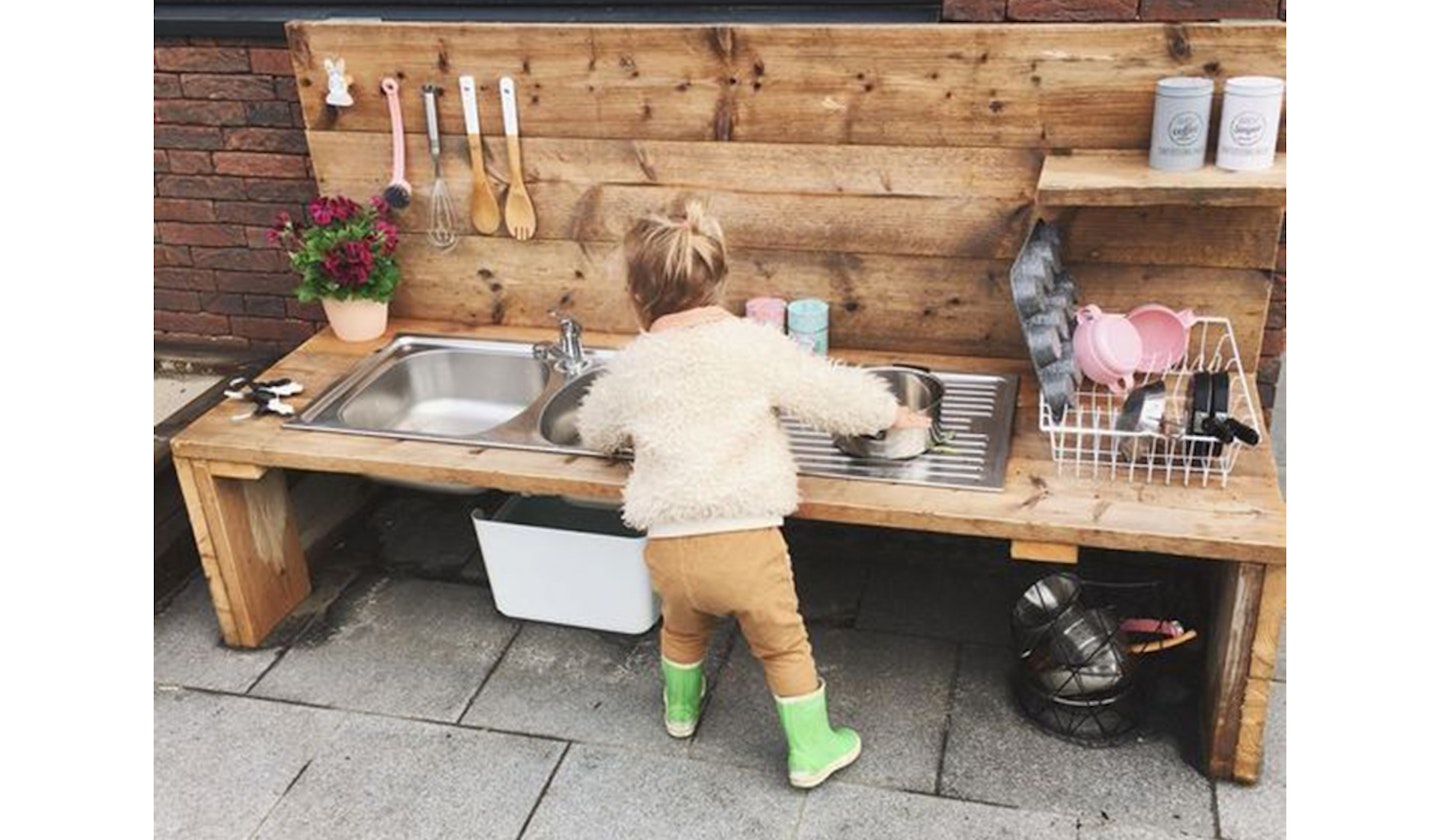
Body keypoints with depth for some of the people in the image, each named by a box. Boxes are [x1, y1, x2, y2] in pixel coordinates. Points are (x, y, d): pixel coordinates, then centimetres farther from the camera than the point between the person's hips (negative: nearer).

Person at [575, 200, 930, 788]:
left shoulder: (632, 367, 3)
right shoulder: (754, 345, -7)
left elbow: (595, 432, 21)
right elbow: (832, 394, 0)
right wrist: (893, 414, 18)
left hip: (668, 546, 3)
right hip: (745, 541, -3)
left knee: (682, 626, 33)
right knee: (783, 646, 19)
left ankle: (681, 708, 56)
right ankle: (811, 750, 32)